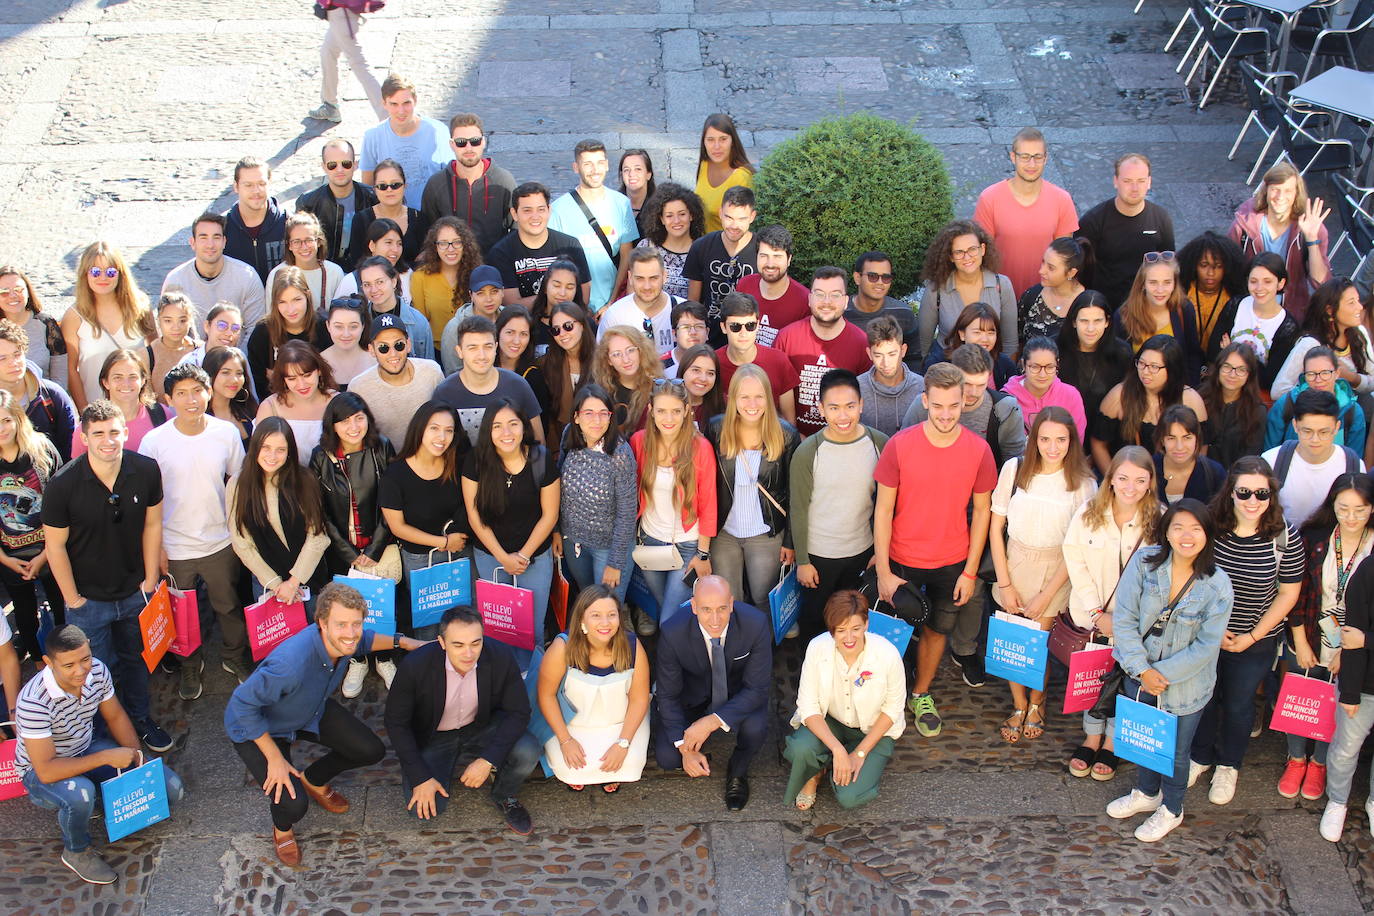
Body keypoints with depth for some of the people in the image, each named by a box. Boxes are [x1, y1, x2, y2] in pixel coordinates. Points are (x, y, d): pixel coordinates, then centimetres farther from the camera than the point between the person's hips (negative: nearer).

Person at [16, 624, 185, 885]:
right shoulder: (33, 702, -36)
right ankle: (77, 852, -9)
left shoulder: (97, 670, -17)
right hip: (41, 771, -5)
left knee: (172, 790, -6)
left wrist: (137, 757, -12)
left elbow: (116, 717, 1)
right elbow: (46, 770, -34)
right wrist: (107, 757, -32)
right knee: (79, 794, -41)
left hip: (88, 748, 6)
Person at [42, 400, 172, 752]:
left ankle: (141, 719, 45)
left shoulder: (146, 471, -13)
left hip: (135, 592, 3)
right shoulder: (62, 484, -22)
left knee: (134, 659, 23)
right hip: (89, 600, -3)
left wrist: (150, 579, 2)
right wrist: (73, 599, -8)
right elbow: (55, 545, -13)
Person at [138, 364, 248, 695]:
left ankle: (235, 657, 42)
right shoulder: (154, 441, -14)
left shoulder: (226, 433, -8)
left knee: (229, 606, 19)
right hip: (175, 548, -1)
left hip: (220, 542, 1)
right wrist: (155, 547, -6)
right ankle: (190, 666, 39)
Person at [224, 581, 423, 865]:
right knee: (293, 805, -23)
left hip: (312, 712, 7)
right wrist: (274, 758, -28)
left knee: (371, 751, 1)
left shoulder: (342, 640, -22)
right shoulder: (292, 662, -45)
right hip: (258, 726, -7)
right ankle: (282, 829, 17)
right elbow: (242, 704, -34)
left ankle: (314, 780, 31)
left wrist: (401, 642, -2)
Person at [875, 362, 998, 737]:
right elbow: (883, 510, -10)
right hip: (903, 561, -2)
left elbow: (982, 510, -1)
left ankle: (921, 694, 39)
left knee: (938, 629, 17)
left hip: (952, 563, 2)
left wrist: (970, 571, -2)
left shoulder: (978, 449, -12)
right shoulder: (899, 446, -16)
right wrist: (883, 572, -10)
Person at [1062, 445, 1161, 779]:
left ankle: (1112, 742, 33)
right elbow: (1075, 563, -6)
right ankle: (1092, 736, 37)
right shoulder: (1088, 512, -11)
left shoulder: (1159, 520, -14)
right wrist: (1097, 612, -11)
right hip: (1090, 615, 1)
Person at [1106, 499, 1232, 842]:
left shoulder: (1217, 586, -18)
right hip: (1138, 675, 2)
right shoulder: (1144, 562, -15)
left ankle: (1171, 809, 43)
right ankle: (1147, 792, 52)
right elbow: (1124, 618, -13)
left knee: (1175, 750, 16)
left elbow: (1206, 646, -15)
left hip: (1184, 682, -2)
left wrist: (1162, 673, -17)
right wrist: (1142, 670, -18)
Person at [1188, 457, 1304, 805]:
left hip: (1255, 642, -1)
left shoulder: (1285, 537, -16)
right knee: (1203, 697, 17)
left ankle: (1228, 766, 41)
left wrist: (1253, 636, -8)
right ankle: (1200, 757, 43)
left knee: (1238, 704, 16)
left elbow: (1288, 594, -6)